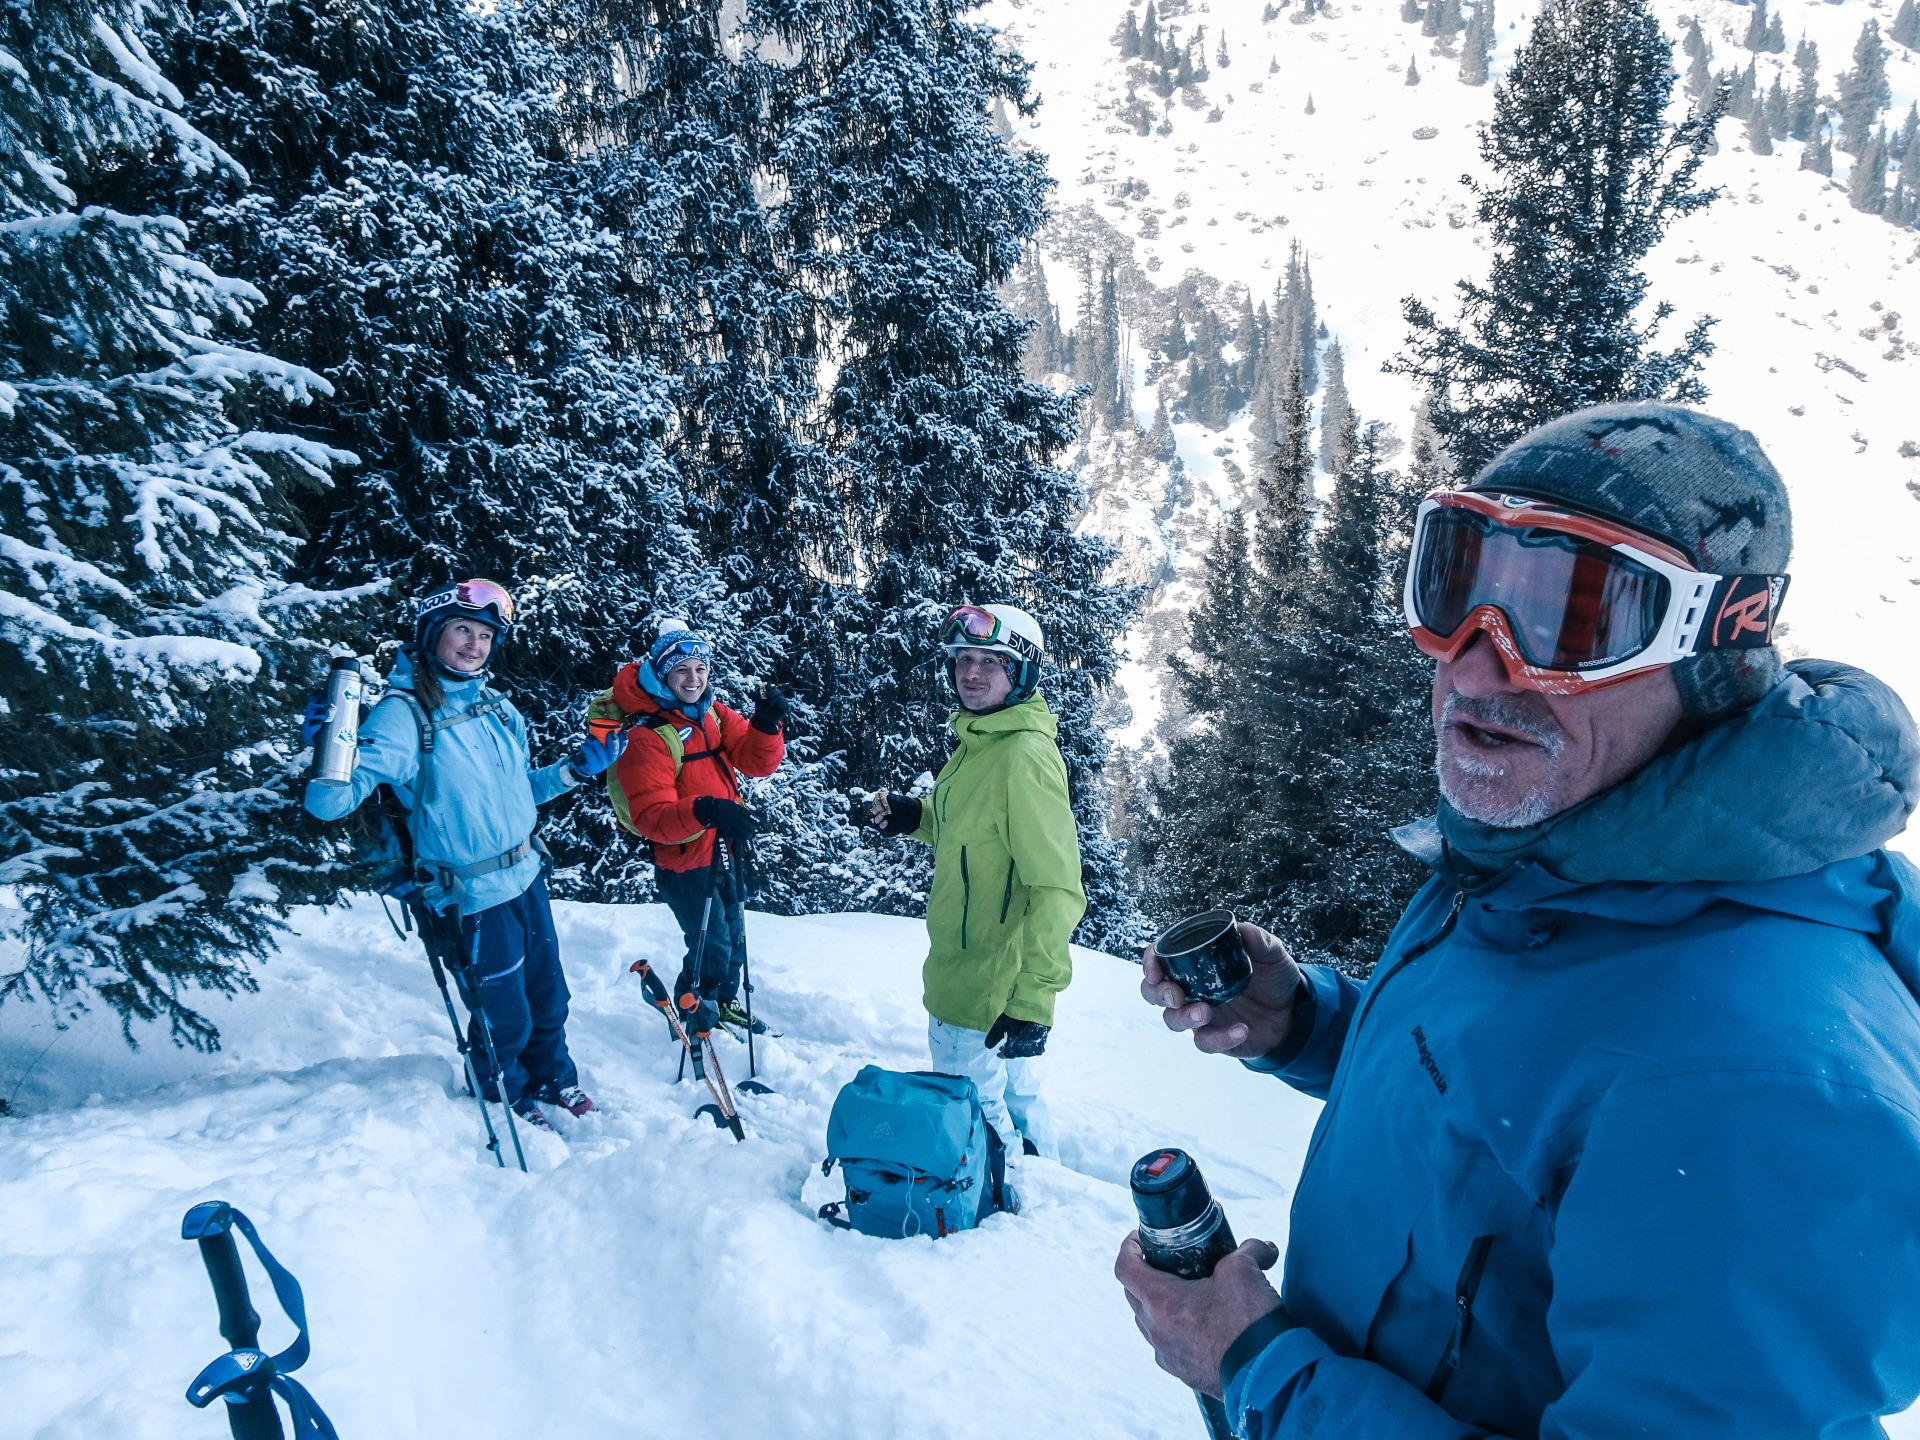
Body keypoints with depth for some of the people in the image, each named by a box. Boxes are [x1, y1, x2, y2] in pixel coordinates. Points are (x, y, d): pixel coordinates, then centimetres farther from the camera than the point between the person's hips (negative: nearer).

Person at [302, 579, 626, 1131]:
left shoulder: (497, 707, 2)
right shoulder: (405, 713, -17)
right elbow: (332, 801, -24)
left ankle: (554, 1077, 48)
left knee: (549, 998, 22)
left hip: (527, 877, 6)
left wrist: (576, 768, 5)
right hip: (472, 898, -6)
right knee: (504, 1018, 10)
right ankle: (508, 1096, 39)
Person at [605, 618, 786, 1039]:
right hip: (683, 860, -7)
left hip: (726, 849, 7)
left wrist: (766, 725, -25)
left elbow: (757, 762, -6)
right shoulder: (646, 735, -22)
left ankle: (724, 1001, 48)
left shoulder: (715, 715, 1)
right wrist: (703, 811, -46)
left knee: (735, 936, 23)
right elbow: (650, 817, -29)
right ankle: (695, 1016, 27)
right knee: (712, 947, 0)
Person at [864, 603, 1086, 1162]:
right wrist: (916, 817, 4)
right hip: (963, 971, 10)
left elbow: (1056, 890, -26)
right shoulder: (978, 742, 8)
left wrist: (1034, 999, -28)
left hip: (984, 991, -10)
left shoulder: (1025, 756, -22)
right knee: (1014, 1096, 25)